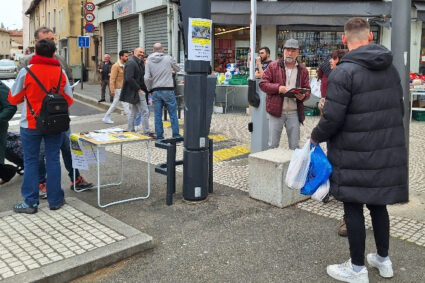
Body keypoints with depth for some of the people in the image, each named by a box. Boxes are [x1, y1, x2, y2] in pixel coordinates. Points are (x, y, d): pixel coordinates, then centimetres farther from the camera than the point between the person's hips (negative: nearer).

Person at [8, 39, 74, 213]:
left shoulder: (26, 71, -9)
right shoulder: (60, 72, -2)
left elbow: (13, 99, -1)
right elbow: (69, 100, 2)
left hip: (31, 124, -2)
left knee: (31, 161, 7)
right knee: (53, 159, 10)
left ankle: (30, 202, 12)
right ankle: (55, 200, 17)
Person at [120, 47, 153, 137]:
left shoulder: (140, 63, 17)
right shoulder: (131, 63, -13)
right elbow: (129, 78, -22)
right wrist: (138, 89, -20)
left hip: (136, 91, 10)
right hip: (136, 92, -10)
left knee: (134, 112, 14)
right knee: (145, 112, -8)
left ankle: (130, 131, 22)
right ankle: (147, 132, -2)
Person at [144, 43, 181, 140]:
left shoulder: (149, 61, 3)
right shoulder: (168, 58, -2)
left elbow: (147, 78, -3)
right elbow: (177, 69, 12)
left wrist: (151, 89, 10)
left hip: (156, 91, 2)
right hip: (168, 90, -2)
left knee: (157, 115, 7)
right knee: (173, 113, 5)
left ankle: (159, 136, 10)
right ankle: (176, 135, 7)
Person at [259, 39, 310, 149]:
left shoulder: (303, 70, 10)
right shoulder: (273, 66, 3)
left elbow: (307, 90, 12)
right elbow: (263, 84, -1)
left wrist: (303, 96, -12)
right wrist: (278, 88, -16)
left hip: (294, 112, 2)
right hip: (276, 111, -2)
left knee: (295, 146, 9)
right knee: (272, 145, 5)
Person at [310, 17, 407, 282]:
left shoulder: (344, 72, -17)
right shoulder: (390, 68, 7)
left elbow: (332, 118, -19)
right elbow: (399, 108, 15)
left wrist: (316, 137, -1)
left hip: (356, 155, -7)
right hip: (387, 151, 7)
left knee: (353, 208, 5)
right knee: (378, 204, 19)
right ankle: (383, 259, 34)